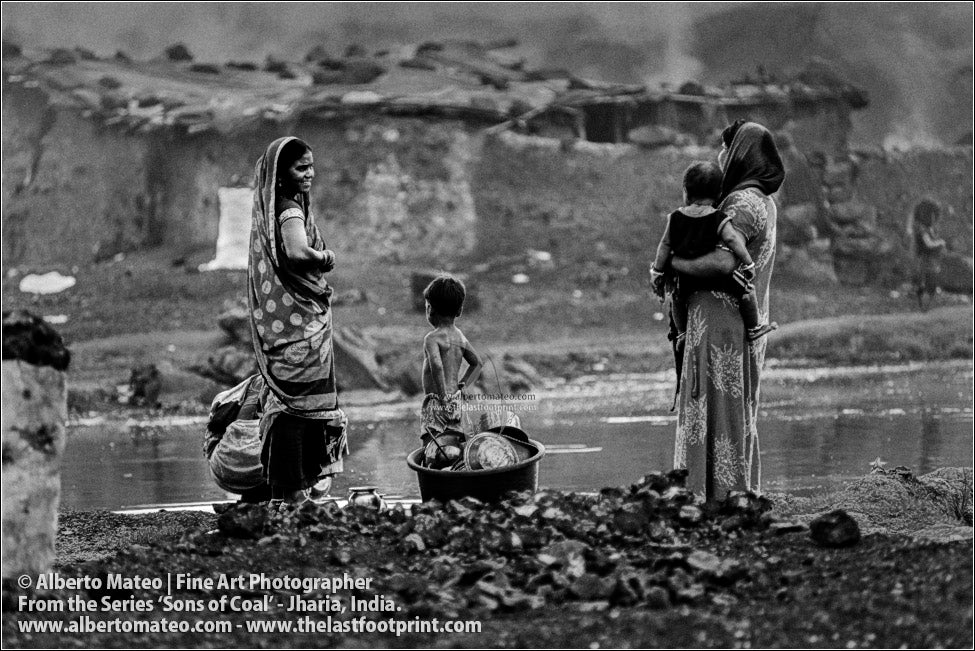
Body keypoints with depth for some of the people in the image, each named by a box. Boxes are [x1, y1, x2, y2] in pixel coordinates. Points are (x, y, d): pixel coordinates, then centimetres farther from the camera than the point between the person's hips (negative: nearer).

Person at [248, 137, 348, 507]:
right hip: (298, 322, -10)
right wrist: (326, 258, -16)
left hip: (286, 318, 10)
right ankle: (290, 494, -4)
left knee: (289, 404, 13)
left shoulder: (274, 209, 14)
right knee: (296, 406, -6)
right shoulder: (290, 210, -16)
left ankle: (286, 493, 18)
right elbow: (297, 252, -33)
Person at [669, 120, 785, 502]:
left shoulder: (743, 204, -16)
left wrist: (675, 263, -15)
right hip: (746, 326, 10)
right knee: (737, 419, 14)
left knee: (718, 417, -6)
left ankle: (721, 501, -6)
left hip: (721, 325, -10)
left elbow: (723, 263, -30)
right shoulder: (762, 203, 16)